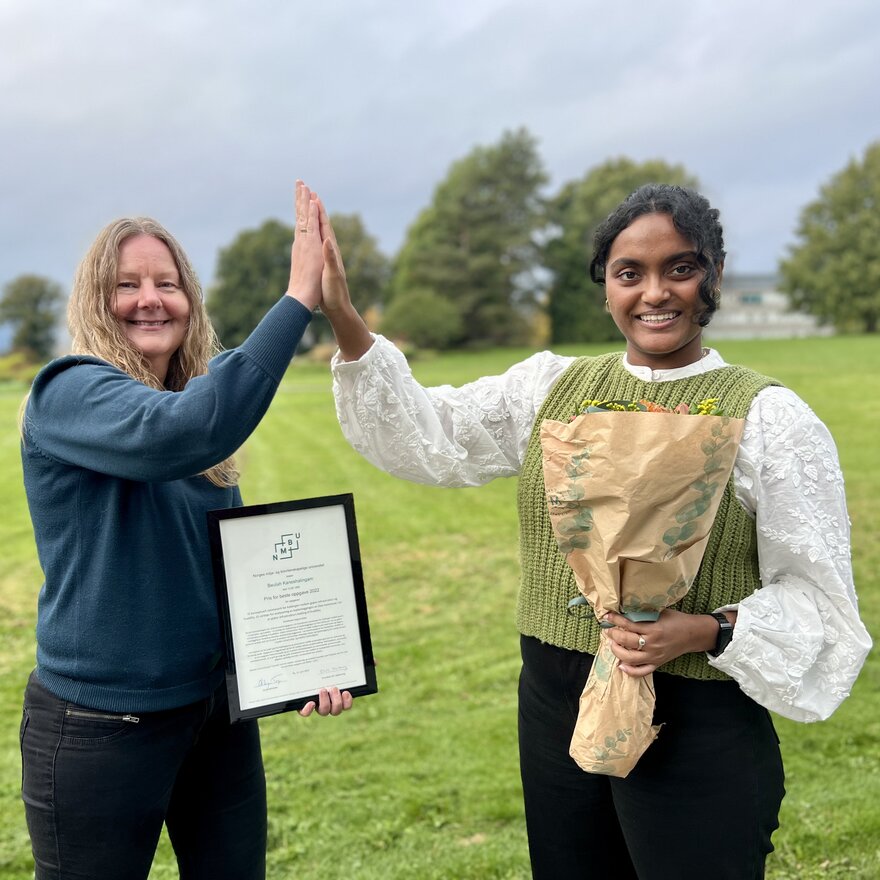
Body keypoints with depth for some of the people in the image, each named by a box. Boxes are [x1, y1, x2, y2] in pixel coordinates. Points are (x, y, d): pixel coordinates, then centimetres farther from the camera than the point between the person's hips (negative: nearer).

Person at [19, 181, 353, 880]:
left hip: (220, 709, 6)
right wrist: (298, 299, -36)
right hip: (103, 724, -6)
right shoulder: (69, 393, -15)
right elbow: (175, 434, -37)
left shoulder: (199, 397, 7)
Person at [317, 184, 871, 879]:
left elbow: (817, 593, -7)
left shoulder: (768, 416, -9)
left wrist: (709, 631, -23)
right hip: (555, 707, 5)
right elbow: (427, 435, 1)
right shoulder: (552, 386, 5)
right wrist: (345, 322, -8)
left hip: (698, 726, -4)